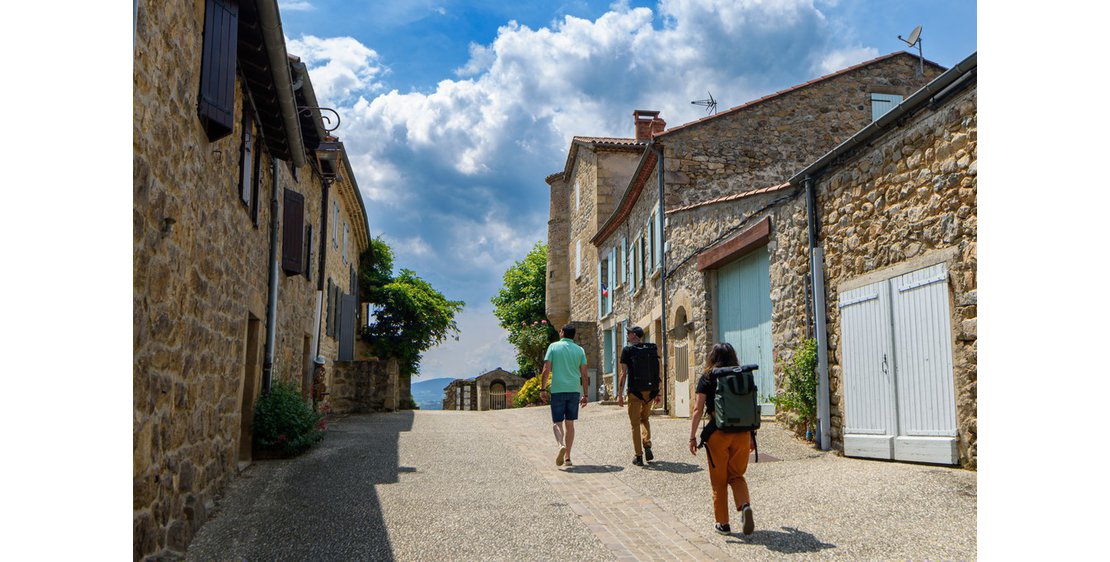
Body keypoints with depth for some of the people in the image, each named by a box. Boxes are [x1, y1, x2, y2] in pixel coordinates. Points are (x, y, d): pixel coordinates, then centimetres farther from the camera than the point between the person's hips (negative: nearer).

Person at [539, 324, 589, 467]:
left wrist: (543, 389, -1)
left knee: (557, 422, 5)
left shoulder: (554, 347, 1)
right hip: (574, 390, 2)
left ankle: (561, 445, -23)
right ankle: (567, 457, 11)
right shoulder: (579, 350, 8)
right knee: (570, 423, 11)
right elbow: (584, 375, 5)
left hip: (558, 390, -2)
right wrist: (585, 395, 10)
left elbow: (546, 370, -6)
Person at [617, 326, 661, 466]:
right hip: (650, 391, 4)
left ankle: (638, 456, 6)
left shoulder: (627, 350, -5)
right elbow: (657, 372, 8)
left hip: (635, 391, -4)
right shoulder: (651, 349, 7)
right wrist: (658, 392, 13)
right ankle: (647, 445, 4)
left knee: (635, 423, 5)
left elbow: (623, 373, -10)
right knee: (645, 419, 23)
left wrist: (619, 394, -8)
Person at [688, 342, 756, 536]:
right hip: (742, 433, 3)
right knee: (736, 476, 18)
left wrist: (692, 436, -2)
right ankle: (745, 505, -7)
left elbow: (698, 410, -8)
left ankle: (723, 523, 17)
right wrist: (751, 436, 16)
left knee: (719, 480, 11)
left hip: (717, 434, -3)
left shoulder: (707, 379, -3)